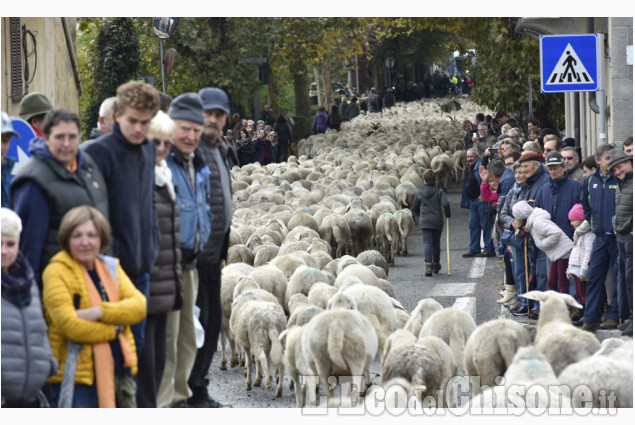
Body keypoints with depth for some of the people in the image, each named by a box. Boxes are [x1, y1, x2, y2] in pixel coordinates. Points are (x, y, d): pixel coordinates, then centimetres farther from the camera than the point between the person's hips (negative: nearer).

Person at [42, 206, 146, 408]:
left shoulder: (111, 267, 12)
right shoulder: (57, 272, -8)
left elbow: (139, 305, -2)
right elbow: (68, 325, -19)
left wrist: (100, 311, -18)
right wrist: (115, 329, -8)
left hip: (119, 368, 7)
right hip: (76, 375, -6)